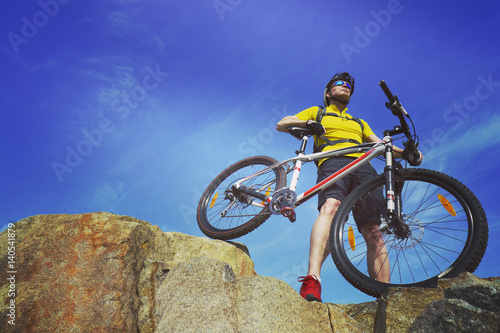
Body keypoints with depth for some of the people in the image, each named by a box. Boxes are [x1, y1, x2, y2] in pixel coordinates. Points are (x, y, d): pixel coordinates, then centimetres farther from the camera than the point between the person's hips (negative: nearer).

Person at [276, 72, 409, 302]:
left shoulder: (359, 123, 42)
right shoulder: (317, 112, 32)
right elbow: (282, 124, 23)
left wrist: (405, 152, 9)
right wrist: (306, 123, 1)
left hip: (364, 167, 4)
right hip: (333, 162, -4)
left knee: (373, 232, -14)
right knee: (330, 208, -36)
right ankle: (312, 280, -51)